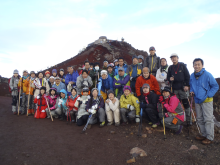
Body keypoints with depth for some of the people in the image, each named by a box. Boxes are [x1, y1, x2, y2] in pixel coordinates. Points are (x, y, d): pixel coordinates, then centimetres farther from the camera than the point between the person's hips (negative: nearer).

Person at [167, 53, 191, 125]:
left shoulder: (182, 65, 3)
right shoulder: (170, 68, 12)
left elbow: (187, 76, 0)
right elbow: (168, 77, 16)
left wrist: (187, 85, -9)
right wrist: (170, 79, -7)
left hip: (183, 88, -3)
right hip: (174, 88, 3)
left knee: (186, 104, 0)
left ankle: (189, 120, 9)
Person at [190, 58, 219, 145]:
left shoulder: (207, 75, -12)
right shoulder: (192, 76, 5)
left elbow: (216, 86, -8)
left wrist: (208, 95, -16)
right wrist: (191, 91, 2)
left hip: (206, 101, -6)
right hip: (197, 101, 6)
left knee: (208, 119, -2)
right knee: (199, 119, 14)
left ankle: (210, 137, 10)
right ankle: (204, 134, 29)